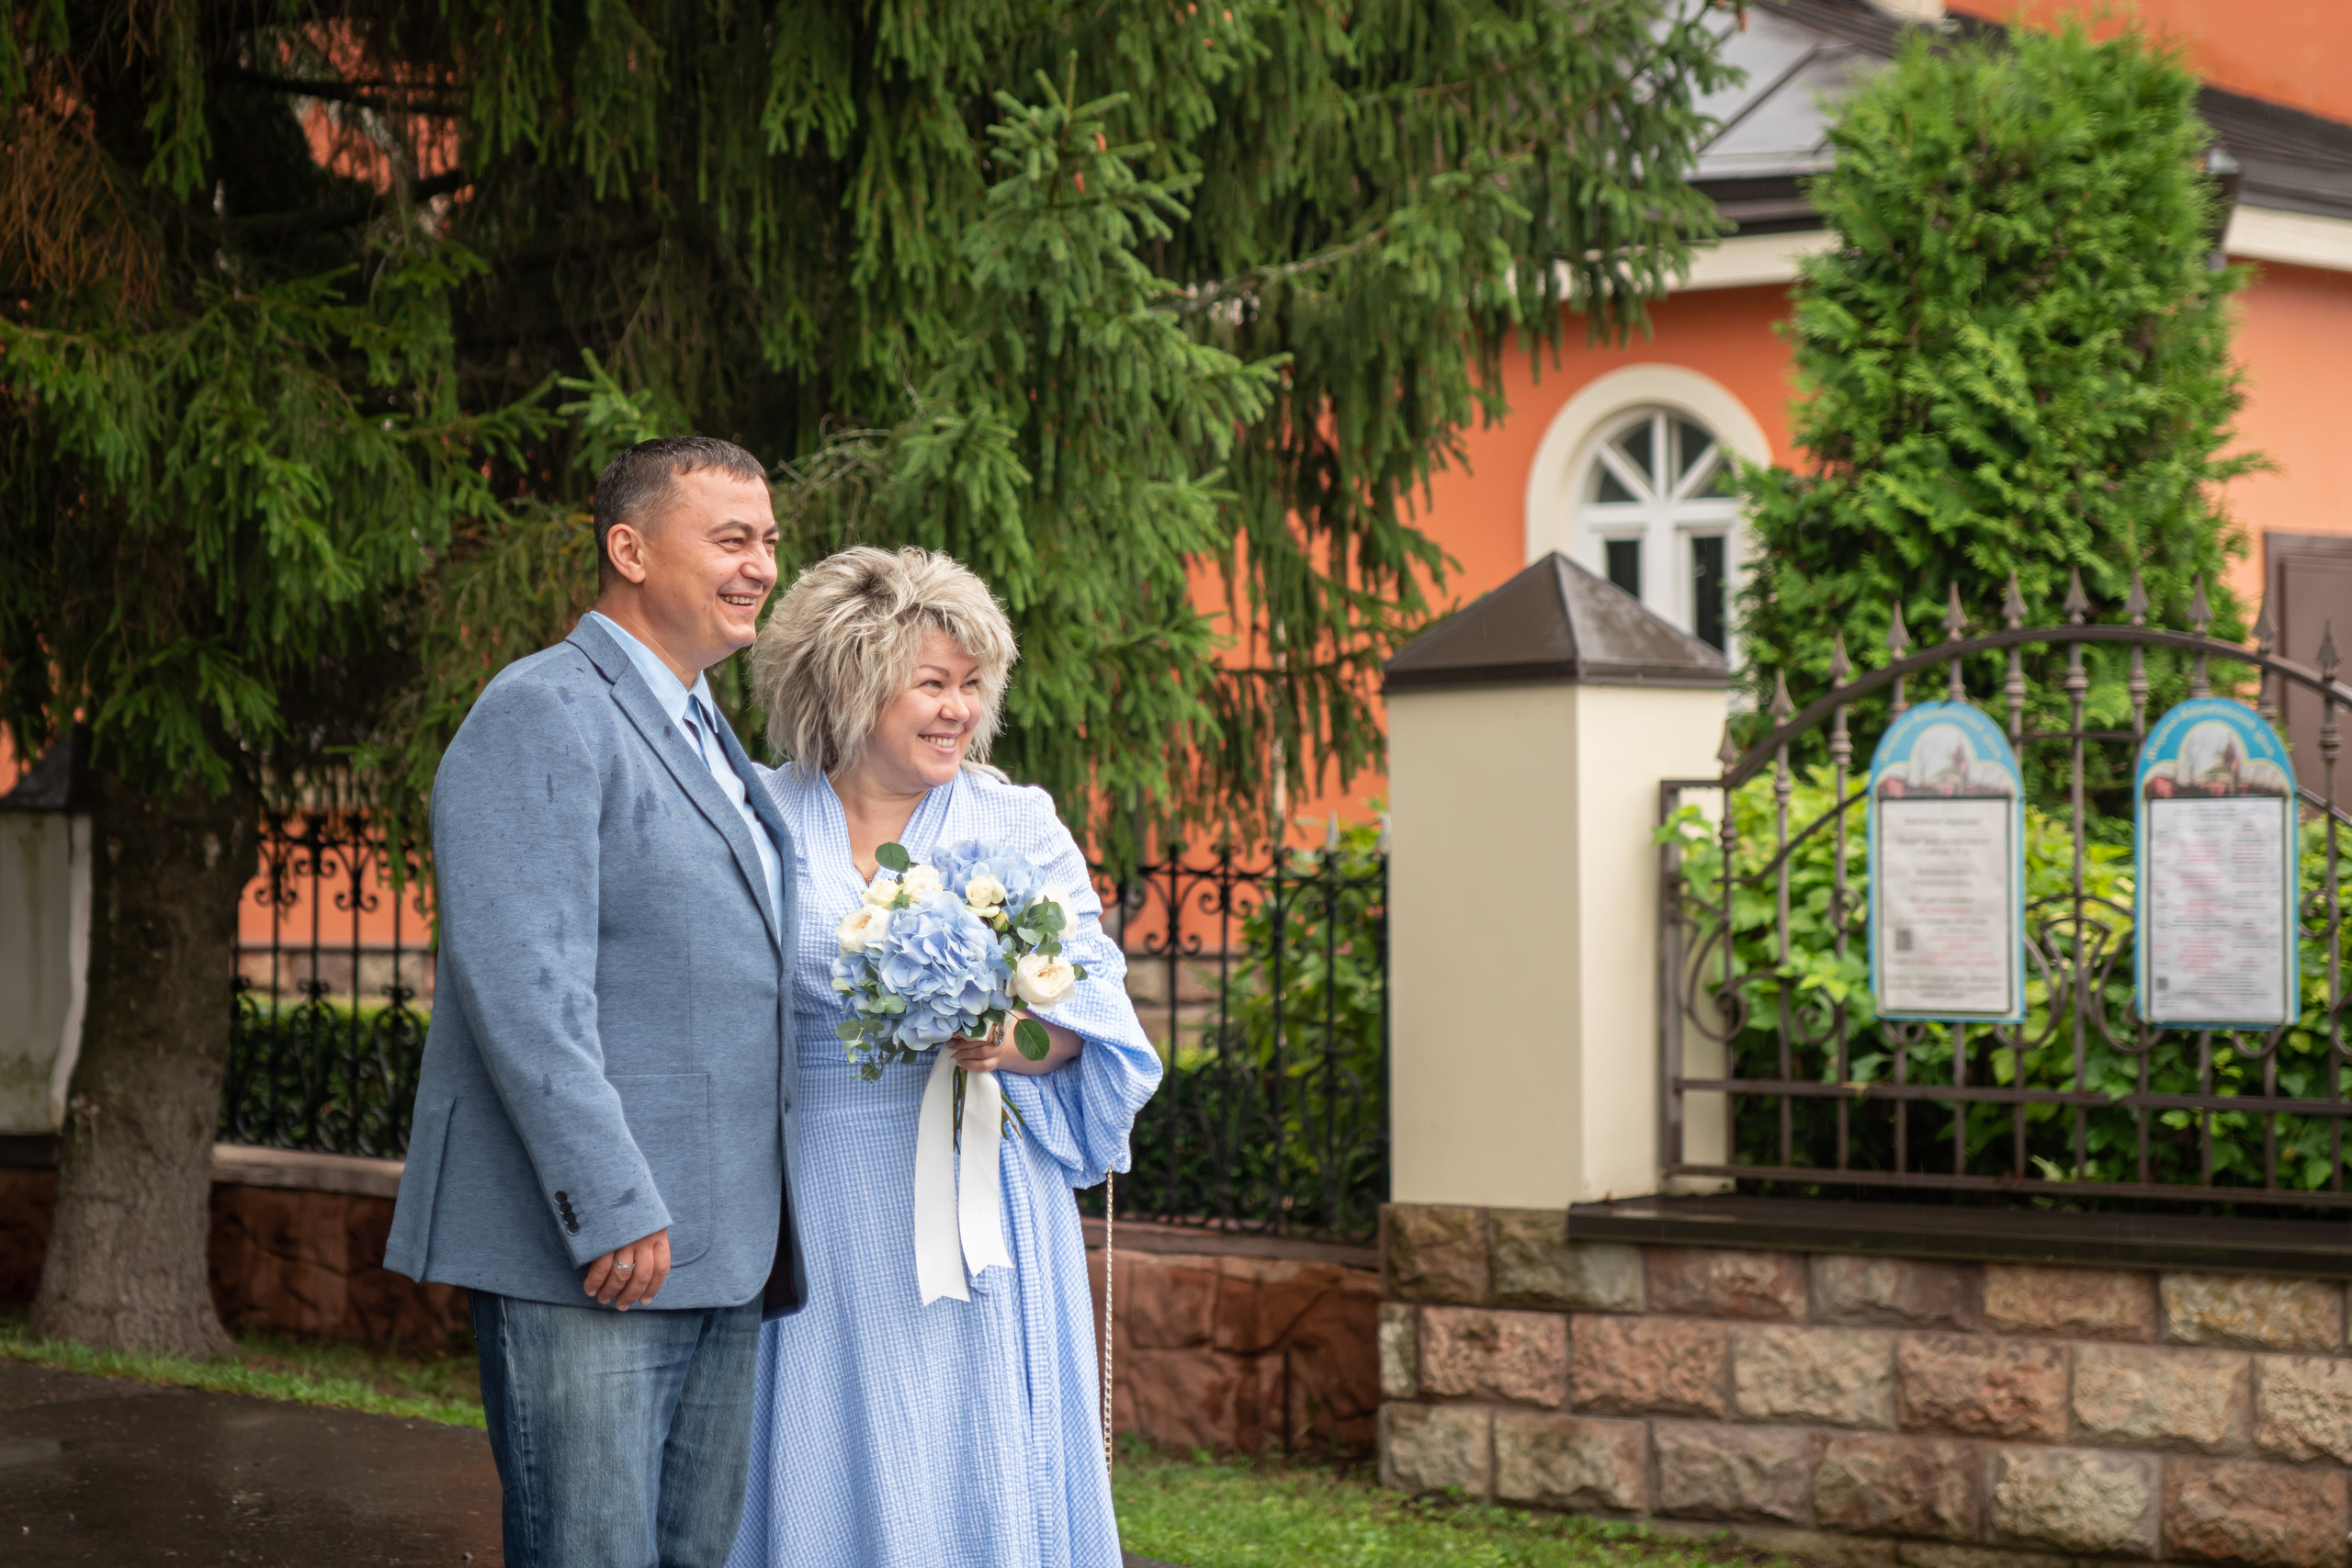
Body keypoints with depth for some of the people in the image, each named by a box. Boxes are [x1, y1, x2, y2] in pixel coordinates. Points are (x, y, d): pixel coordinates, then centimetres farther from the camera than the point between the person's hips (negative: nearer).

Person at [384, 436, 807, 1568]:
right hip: (587, 1258, -9)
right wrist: (611, 1206, -22)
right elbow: (521, 983, -19)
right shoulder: (542, 715, -9)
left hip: (722, 1259, 9)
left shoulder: (708, 738, 21)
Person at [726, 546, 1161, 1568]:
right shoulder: (762, 821, 4)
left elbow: (1090, 1015, 2)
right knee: (824, 1465, 2)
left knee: (978, 1468, -1)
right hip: (816, 1204, 0)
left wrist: (1019, 1042, -19)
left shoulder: (1017, 826, 6)